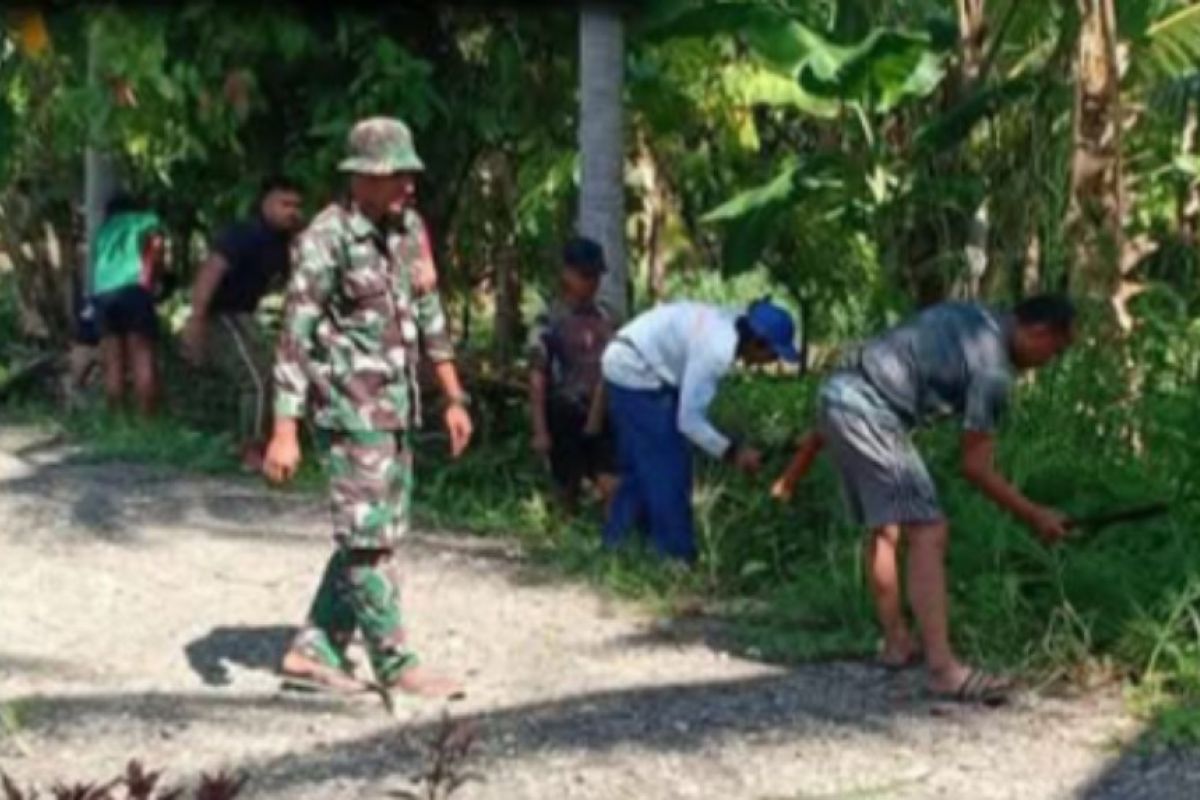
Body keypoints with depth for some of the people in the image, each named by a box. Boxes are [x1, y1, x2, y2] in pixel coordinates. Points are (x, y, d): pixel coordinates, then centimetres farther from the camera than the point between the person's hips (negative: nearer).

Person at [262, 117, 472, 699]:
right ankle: (396, 665, 6)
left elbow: (429, 317, 17)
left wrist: (454, 398, 16)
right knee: (369, 537, -2)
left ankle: (314, 651, 19)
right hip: (352, 406, -8)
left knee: (377, 533, 11)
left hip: (396, 405, 8)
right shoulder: (327, 238, -15)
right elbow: (296, 335, -17)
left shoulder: (410, 229, 8)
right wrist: (284, 430, -21)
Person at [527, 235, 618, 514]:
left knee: (612, 487, -7)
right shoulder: (549, 323, -7)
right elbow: (537, 379, -9)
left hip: (598, 419, 3)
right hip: (565, 417, -3)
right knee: (568, 491, 6)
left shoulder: (603, 320, 6)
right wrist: (540, 431, -13)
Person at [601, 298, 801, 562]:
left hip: (628, 367, 10)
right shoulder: (715, 350, -29)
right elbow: (688, 420, -24)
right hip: (636, 375, -10)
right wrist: (732, 452, -16)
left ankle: (616, 545, 28)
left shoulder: (733, 326, -2)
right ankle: (676, 556, 8)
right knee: (666, 469, -2)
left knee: (640, 467, 18)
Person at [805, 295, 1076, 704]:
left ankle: (897, 643, 30)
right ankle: (943, 668, -18)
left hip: (840, 391, 10)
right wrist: (1034, 516, 1)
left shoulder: (975, 316, 15)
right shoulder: (992, 369, -11)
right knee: (928, 533, -12)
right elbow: (975, 467, -8)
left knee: (884, 528, 20)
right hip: (868, 413, -10)